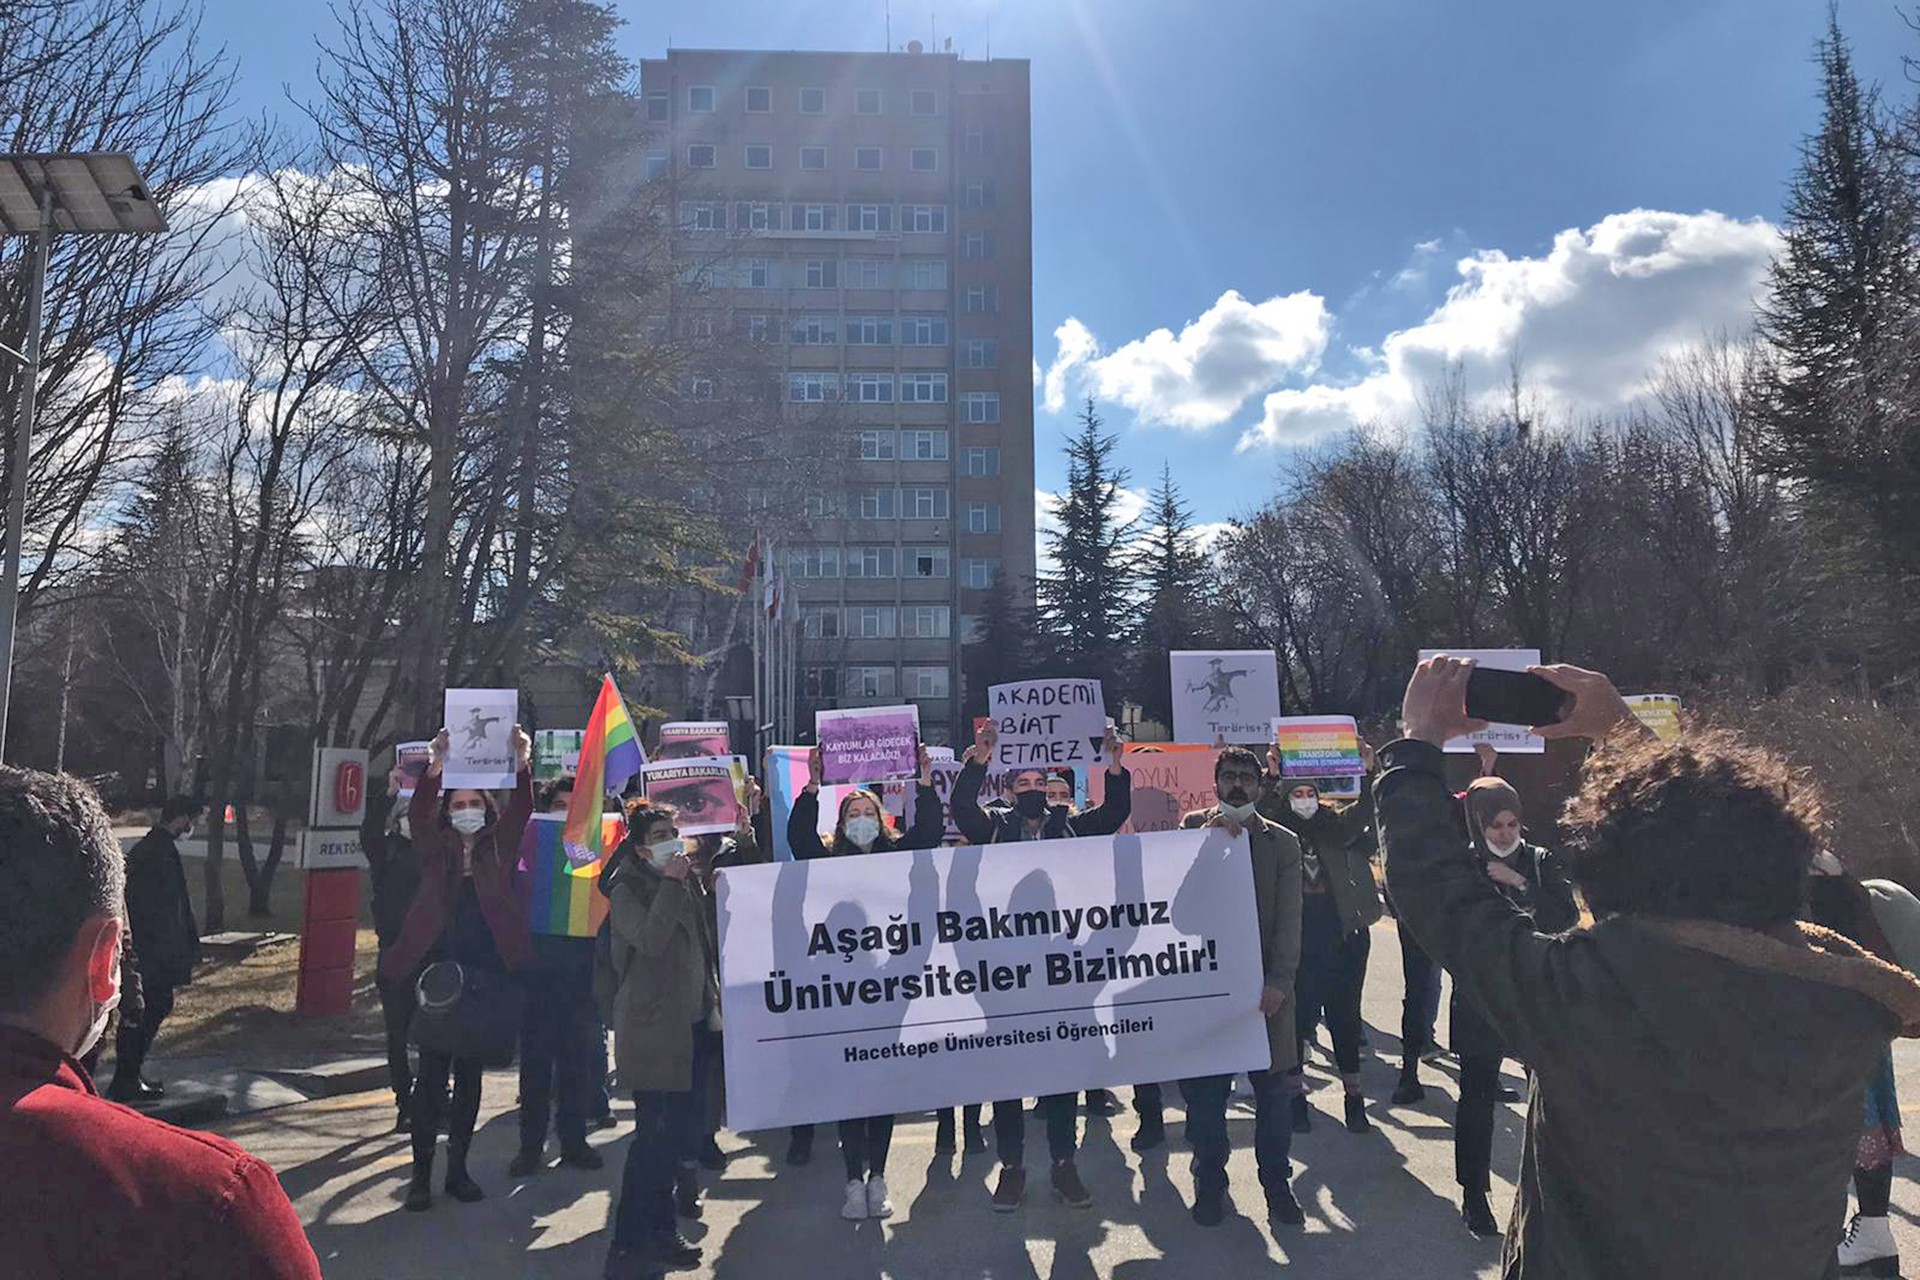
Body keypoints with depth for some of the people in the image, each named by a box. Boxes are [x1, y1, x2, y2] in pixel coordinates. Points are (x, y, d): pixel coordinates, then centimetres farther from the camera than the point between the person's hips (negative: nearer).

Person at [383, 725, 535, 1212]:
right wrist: (435, 768, -30)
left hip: (488, 975, 2)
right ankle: (421, 1173, 10)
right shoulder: (436, 849, 5)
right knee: (433, 1074, 0)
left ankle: (458, 1169, 21)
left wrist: (523, 765, -25)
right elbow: (418, 815, -13)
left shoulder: (499, 848, 7)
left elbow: (521, 810, -8)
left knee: (470, 1075, 11)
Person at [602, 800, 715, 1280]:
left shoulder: (690, 881, 12)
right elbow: (650, 940, -26)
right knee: (655, 1135, -8)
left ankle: (660, 1230, 24)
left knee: (682, 1132, 11)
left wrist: (715, 1003, 17)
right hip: (653, 1029, -7)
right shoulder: (627, 891, -8)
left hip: (694, 1024, 7)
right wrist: (670, 884, -20)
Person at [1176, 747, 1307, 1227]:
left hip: (1263, 982, 1)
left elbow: (1289, 918, 0)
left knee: (1272, 1086, 5)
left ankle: (1278, 1183, 21)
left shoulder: (1282, 841, 7)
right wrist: (1209, 835, -19)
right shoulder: (1195, 826, 8)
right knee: (1204, 1087, 4)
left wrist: (1279, 981, -10)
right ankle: (1210, 1183, 19)